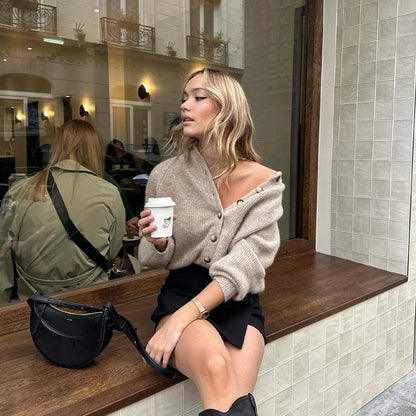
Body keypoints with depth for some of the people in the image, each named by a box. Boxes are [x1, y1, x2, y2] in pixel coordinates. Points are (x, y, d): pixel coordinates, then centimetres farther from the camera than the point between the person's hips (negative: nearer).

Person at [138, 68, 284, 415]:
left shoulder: (263, 181, -5)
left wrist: (182, 318, -20)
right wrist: (158, 242, -16)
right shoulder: (166, 175, -1)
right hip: (180, 291, 0)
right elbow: (155, 260, 9)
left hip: (238, 302, 0)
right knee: (215, 367, -31)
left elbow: (243, 266, -12)